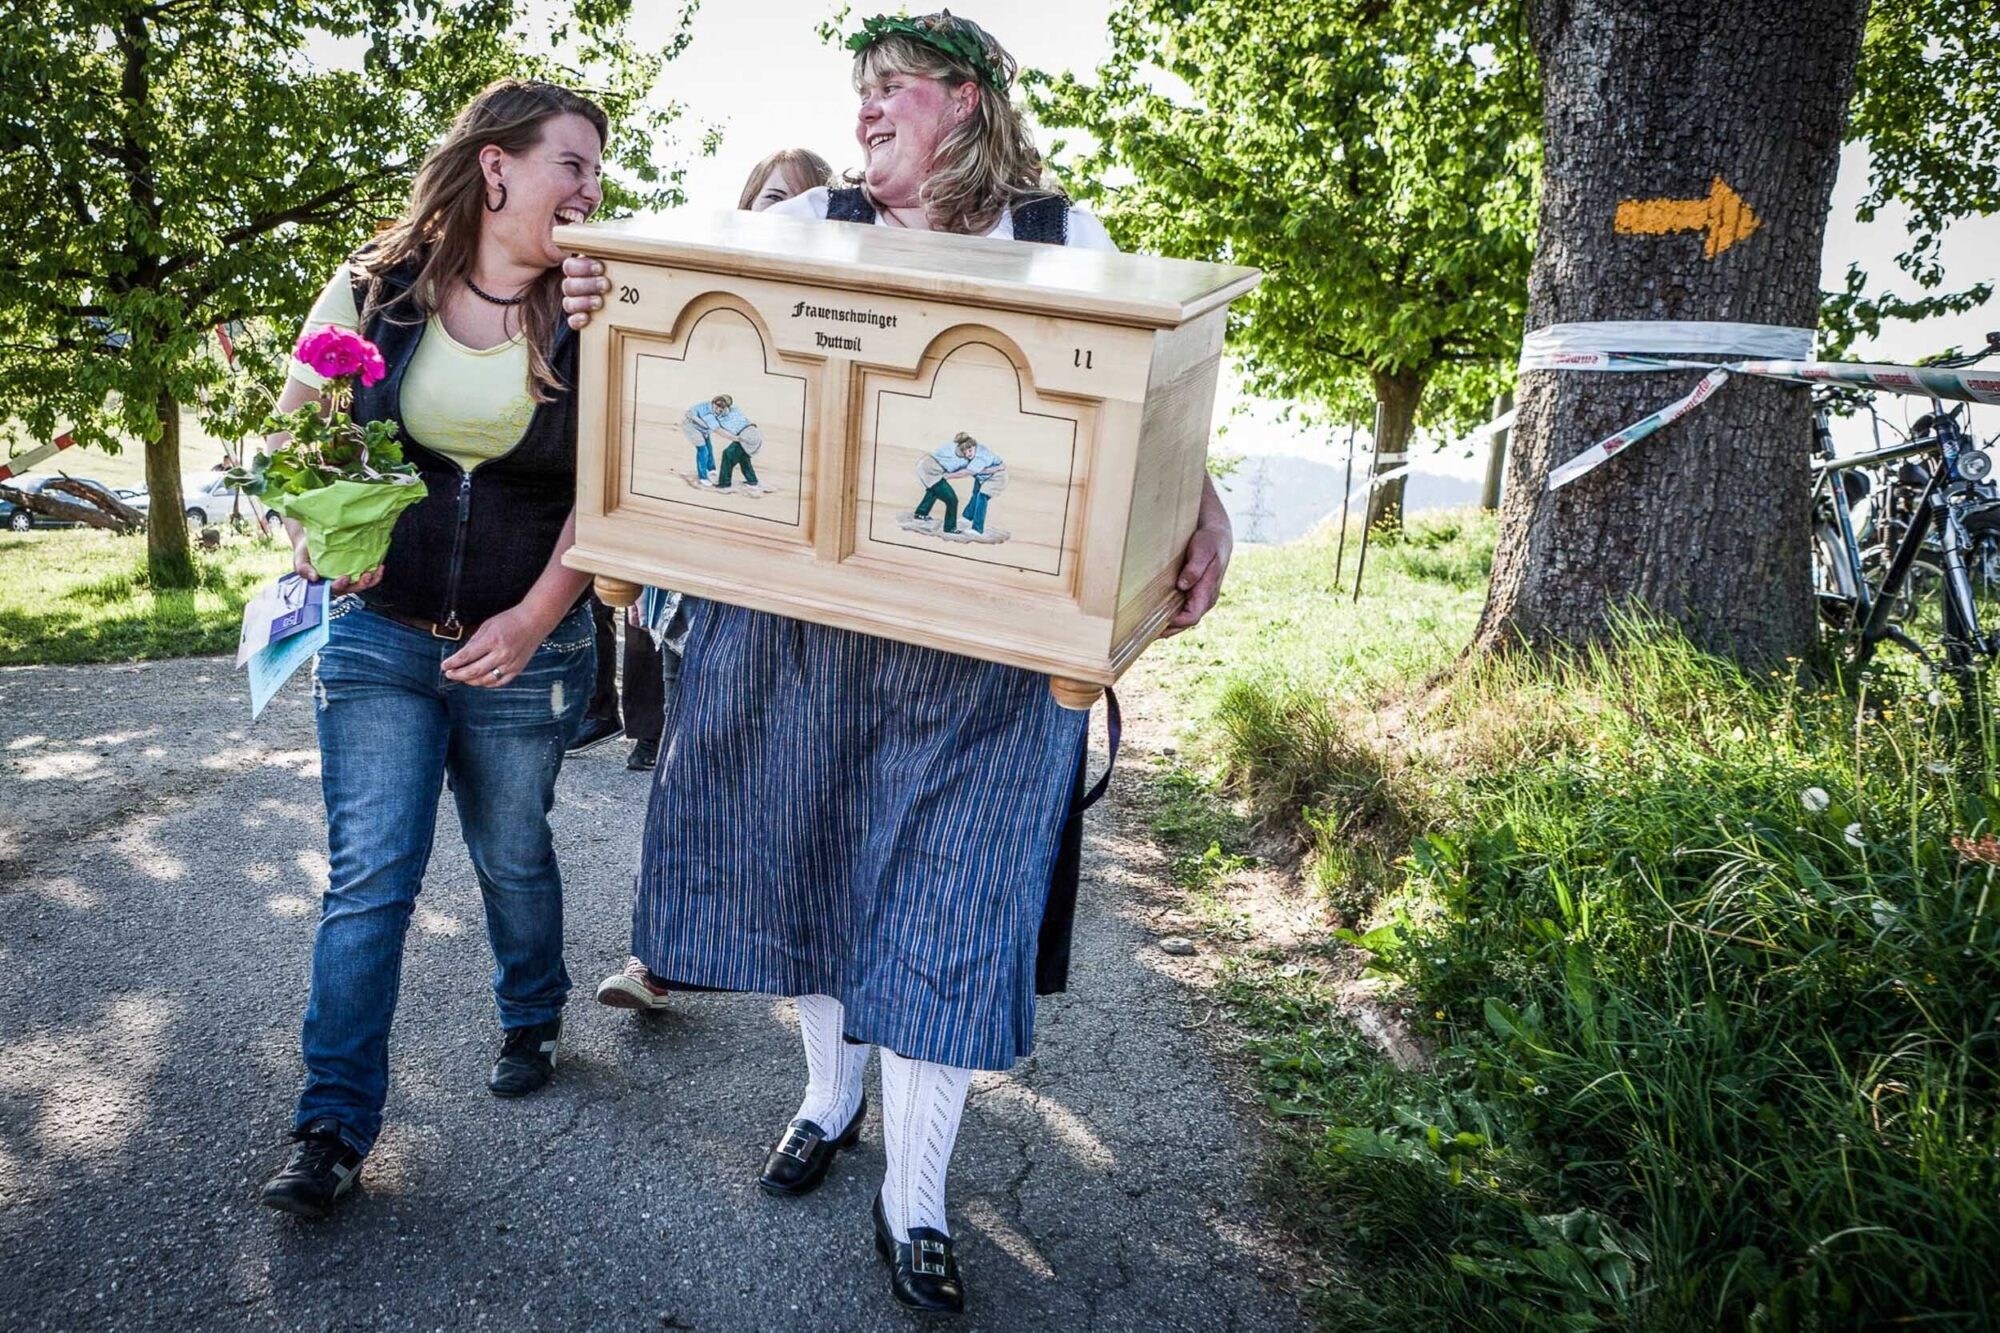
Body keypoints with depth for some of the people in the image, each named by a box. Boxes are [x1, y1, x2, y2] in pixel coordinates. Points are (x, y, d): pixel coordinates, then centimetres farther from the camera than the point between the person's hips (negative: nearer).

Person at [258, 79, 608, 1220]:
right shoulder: (375, 289, 0)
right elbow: (295, 430, 7)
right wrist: (317, 546, -11)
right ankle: (338, 1124, 10)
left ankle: (532, 1023, 41)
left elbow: (605, 487, -7)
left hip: (526, 650, 0)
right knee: (368, 878, -1)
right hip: (377, 634, 0)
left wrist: (534, 620, -15)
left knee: (515, 859, 14)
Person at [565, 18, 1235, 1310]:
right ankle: (831, 1094, 42)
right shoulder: (808, 223, 8)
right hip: (799, 620, 2)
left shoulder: (1066, 238, 5)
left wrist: (1204, 511, -17)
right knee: (815, 852, 15)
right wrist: (604, 301, -21)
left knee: (951, 896, 2)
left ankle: (914, 1202, 20)